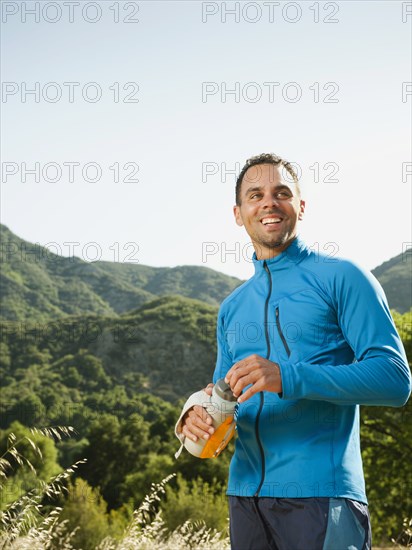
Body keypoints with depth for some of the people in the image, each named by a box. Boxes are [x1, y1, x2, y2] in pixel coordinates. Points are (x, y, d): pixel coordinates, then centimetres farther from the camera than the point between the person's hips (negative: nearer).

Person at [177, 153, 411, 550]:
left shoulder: (340, 277, -2)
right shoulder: (231, 308, 16)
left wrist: (289, 378, -22)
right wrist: (199, 418, -5)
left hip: (321, 493, -5)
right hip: (245, 495, 6)